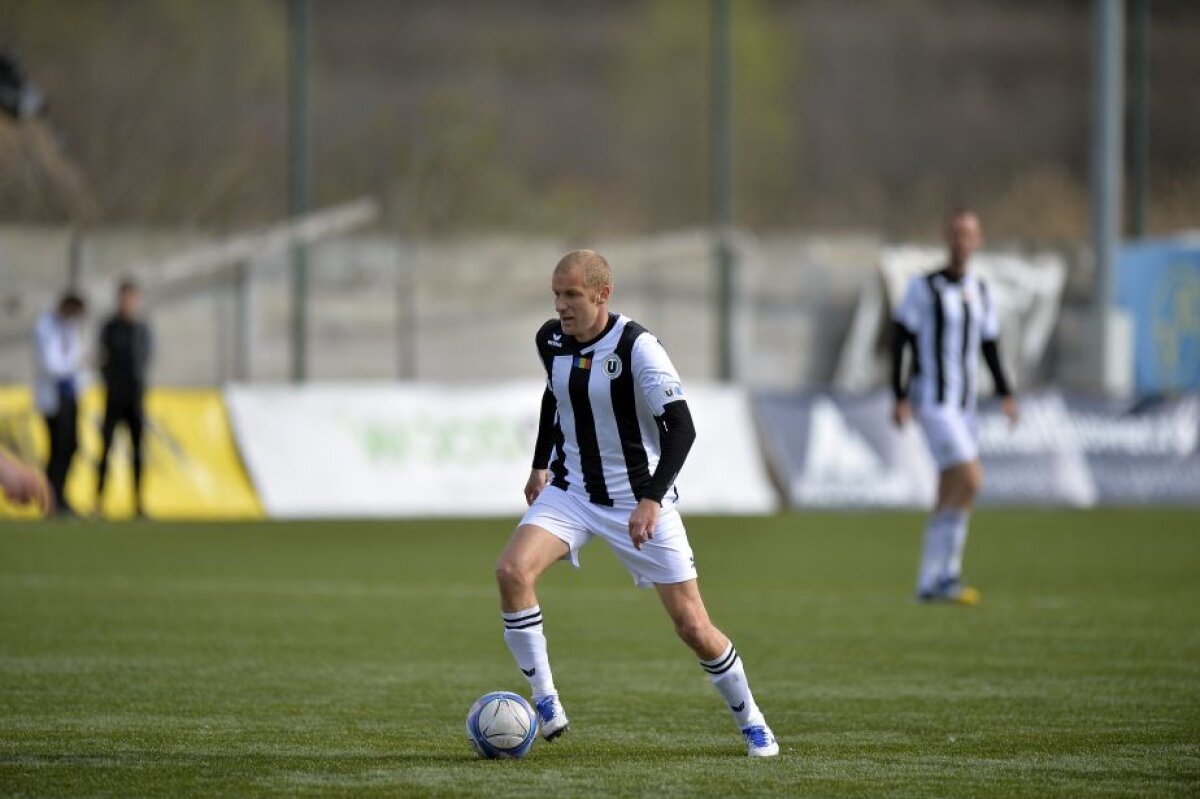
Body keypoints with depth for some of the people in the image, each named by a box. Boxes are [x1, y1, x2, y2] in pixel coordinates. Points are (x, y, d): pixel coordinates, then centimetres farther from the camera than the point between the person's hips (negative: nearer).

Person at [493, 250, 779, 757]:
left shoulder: (636, 347, -20)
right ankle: (546, 707, -13)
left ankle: (752, 724, 20)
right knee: (511, 571, -23)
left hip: (639, 501, -4)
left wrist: (651, 499, -35)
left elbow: (681, 427, -25)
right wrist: (540, 465, 19)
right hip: (571, 492, 4)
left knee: (693, 627, -4)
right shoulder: (550, 341, -2)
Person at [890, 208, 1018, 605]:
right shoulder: (924, 287, -6)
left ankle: (930, 583, 11)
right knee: (970, 480, -18)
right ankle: (945, 573, -13)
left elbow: (989, 347, 20)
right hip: (932, 403, -7)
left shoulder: (981, 294, 13)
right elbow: (899, 339, -7)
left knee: (951, 494, 6)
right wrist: (900, 397, -12)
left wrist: (1005, 395, 8)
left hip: (964, 404, 7)